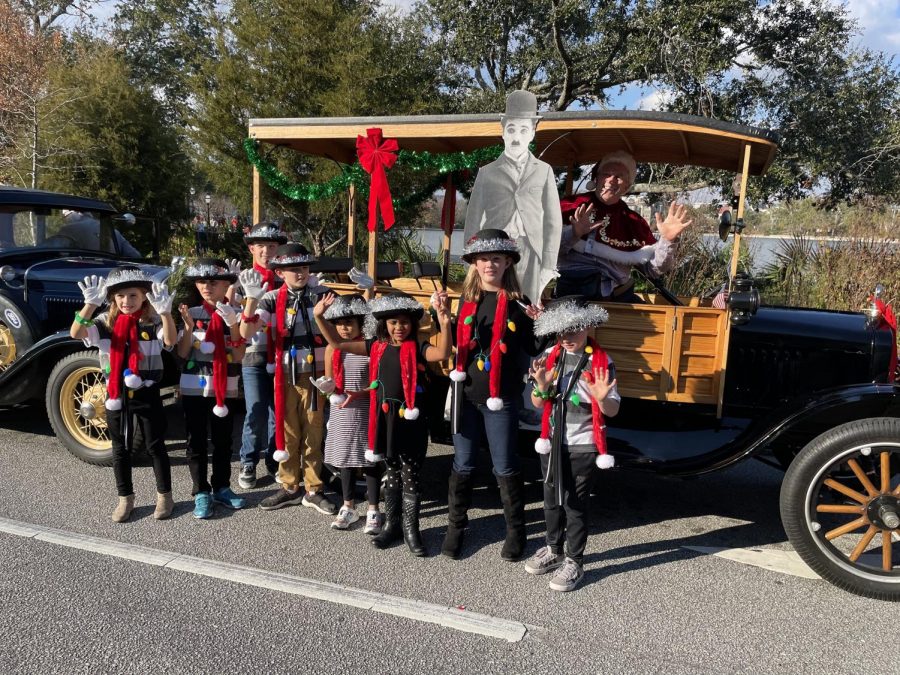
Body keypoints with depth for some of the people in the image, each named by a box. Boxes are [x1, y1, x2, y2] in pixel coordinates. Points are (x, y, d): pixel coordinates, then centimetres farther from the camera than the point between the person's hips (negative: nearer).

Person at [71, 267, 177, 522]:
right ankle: (125, 498, 28)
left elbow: (170, 341, -27)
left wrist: (165, 311, -43)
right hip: (116, 395, 3)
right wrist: (91, 303, -31)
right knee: (120, 448, 13)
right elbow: (76, 334, -18)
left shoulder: (152, 322, -7)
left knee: (155, 446, 8)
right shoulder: (106, 322, -1)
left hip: (147, 394, -3)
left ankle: (164, 495, 22)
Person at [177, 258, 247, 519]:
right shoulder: (192, 314, 0)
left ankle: (221, 488, 26)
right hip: (194, 388, 0)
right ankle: (201, 493, 16)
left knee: (223, 441, 12)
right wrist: (189, 327, -18)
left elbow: (238, 357, -8)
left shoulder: (234, 315, -1)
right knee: (196, 441, 6)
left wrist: (233, 325, -19)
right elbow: (182, 353, -3)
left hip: (224, 389, 0)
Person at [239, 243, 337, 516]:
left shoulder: (322, 294, -4)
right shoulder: (272, 299, -2)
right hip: (285, 375, 1)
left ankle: (313, 490, 20)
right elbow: (246, 332, -13)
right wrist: (252, 298, -23)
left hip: (314, 373, -1)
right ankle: (289, 487, 25)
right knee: (287, 432, 10)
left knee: (314, 433, 7)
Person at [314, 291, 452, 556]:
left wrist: (445, 323, -42)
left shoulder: (417, 348, -7)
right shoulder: (376, 346, 5)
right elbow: (337, 342, 6)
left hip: (411, 419, -4)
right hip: (385, 418, 4)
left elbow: (442, 353, -27)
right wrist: (319, 317, -5)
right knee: (391, 473, 17)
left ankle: (411, 529, 15)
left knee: (410, 475, 3)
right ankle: (391, 523, 29)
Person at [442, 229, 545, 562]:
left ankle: (515, 531, 24)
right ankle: (455, 526, 28)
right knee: (463, 465, 13)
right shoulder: (466, 300, 6)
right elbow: (453, 344, 12)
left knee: (505, 467, 7)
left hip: (500, 398, -3)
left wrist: (541, 325, -17)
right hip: (465, 394, 3)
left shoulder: (517, 303, -3)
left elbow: (533, 349, 0)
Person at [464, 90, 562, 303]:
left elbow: (553, 221, 6)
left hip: (530, 256, 1)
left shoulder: (544, 171, 10)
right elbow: (472, 222, 6)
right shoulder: (486, 172, 8)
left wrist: (548, 266, -2)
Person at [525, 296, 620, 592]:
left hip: (583, 447, -5)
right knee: (552, 499, 17)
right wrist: (541, 386, -19)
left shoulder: (601, 363, -13)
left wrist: (602, 398, -31)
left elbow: (612, 411, -10)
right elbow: (537, 404, 2)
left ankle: (574, 562, 19)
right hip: (552, 442, 5)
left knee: (575, 503, 4)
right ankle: (554, 550, 37)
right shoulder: (550, 357, -1)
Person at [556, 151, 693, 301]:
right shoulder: (571, 207, 8)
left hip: (619, 297, 3)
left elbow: (653, 269, 8)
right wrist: (573, 233, -18)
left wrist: (667, 241, -8)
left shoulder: (633, 222, 14)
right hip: (572, 293, -3)